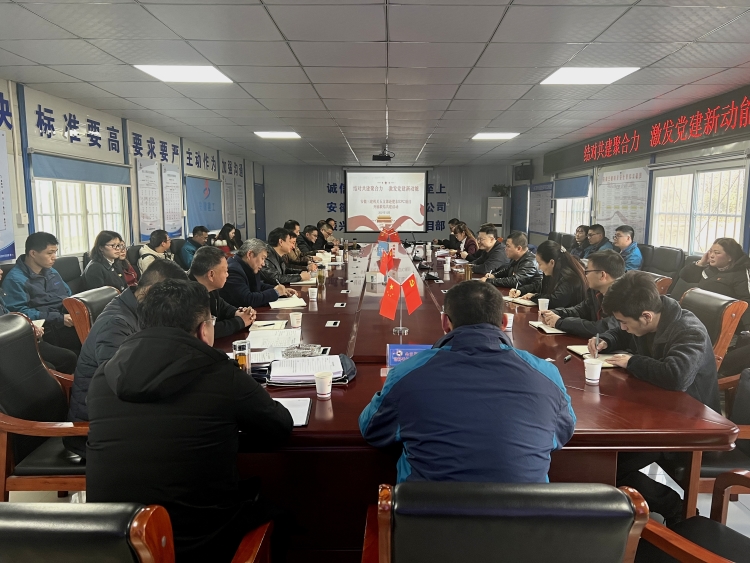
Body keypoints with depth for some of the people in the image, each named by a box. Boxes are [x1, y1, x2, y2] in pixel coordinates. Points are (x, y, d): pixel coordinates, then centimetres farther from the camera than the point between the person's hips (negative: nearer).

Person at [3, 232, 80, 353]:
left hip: (68, 320, 8)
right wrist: (59, 318, -20)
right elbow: (20, 312, -13)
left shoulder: (51, 272, 19)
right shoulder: (15, 279, -5)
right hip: (49, 329, -8)